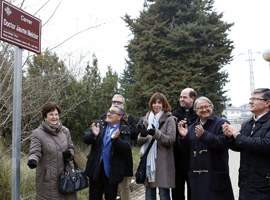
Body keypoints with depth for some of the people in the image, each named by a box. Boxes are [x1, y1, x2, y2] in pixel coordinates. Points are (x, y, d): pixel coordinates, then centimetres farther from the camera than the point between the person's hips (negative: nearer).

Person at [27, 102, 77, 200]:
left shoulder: (65, 131, 7)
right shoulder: (37, 133, -7)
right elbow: (35, 152, -13)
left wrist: (69, 153, -8)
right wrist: (32, 160, -35)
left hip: (65, 175, 4)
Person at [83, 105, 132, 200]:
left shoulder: (124, 130, -6)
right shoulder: (99, 124, 2)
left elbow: (127, 148, -17)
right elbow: (85, 139, -3)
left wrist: (115, 139, -33)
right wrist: (94, 135, -24)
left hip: (112, 171, -2)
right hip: (96, 168, 3)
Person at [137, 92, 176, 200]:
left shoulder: (169, 119, -2)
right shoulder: (147, 119, 11)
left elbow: (170, 140, -11)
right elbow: (139, 142, 9)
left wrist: (156, 133, -25)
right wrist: (143, 135, -14)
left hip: (163, 163, -4)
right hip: (148, 162, 4)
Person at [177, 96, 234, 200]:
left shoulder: (221, 123, -4)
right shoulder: (192, 127, 15)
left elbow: (224, 142, -20)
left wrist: (204, 134, -25)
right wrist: (183, 136, -4)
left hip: (215, 175, -5)